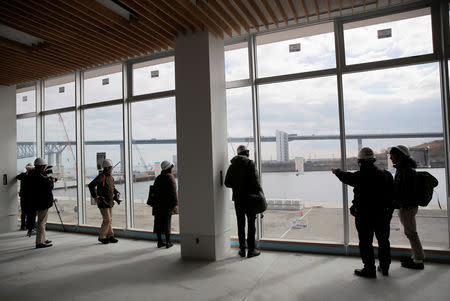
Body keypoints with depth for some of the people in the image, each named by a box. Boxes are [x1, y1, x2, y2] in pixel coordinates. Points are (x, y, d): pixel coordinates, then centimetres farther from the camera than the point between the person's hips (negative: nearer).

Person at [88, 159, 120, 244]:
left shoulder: (110, 177, 11)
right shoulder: (101, 176, -16)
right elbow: (91, 185, -24)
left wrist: (116, 193, 7)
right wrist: (95, 197, -22)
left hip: (109, 202, 8)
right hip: (103, 202, -8)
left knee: (110, 219, 12)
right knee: (107, 220, -6)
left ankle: (110, 236, 20)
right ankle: (101, 237, 9)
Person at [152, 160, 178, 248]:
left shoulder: (158, 178, 12)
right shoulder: (170, 177, -9)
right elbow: (173, 192, -15)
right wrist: (175, 204, -16)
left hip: (157, 205, 6)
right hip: (167, 204, -6)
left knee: (158, 223, 8)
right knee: (167, 222, 0)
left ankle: (160, 242, 14)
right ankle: (168, 242, 5)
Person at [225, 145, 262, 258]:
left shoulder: (232, 165, 6)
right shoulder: (250, 164, -9)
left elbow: (227, 183, 7)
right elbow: (255, 182, -16)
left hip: (237, 199, 4)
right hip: (250, 198, -4)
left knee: (240, 224, 12)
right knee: (251, 224, 6)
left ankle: (242, 249, 17)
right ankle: (251, 250, 9)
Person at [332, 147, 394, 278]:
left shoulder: (359, 176, -17)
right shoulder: (386, 175, -1)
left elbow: (346, 177, 3)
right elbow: (392, 195, 4)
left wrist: (336, 171, 25)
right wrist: (389, 211, 13)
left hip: (364, 216, -5)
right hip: (383, 215, 6)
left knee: (365, 243, 6)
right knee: (383, 241, 19)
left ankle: (369, 269, 14)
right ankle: (385, 267, 31)